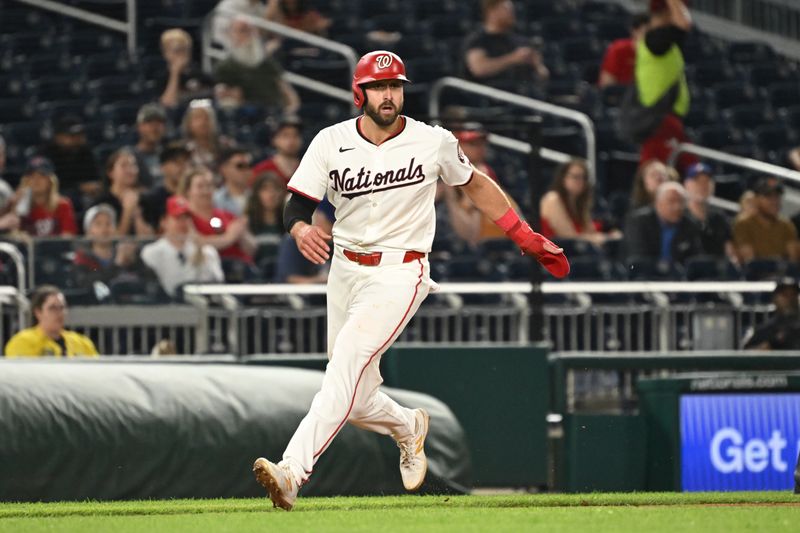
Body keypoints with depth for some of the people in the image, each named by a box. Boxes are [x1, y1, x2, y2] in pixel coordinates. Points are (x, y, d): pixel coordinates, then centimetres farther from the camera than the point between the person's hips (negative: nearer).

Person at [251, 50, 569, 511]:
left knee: (348, 364, -25)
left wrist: (529, 238, 15)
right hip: (346, 271, 4)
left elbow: (474, 183, 14)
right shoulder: (332, 143, -2)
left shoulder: (434, 143, -4)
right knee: (355, 402, 7)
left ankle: (293, 471, -35)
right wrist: (302, 230, -31)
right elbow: (297, 205, -5)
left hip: (400, 274, -4)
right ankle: (408, 427, 41)